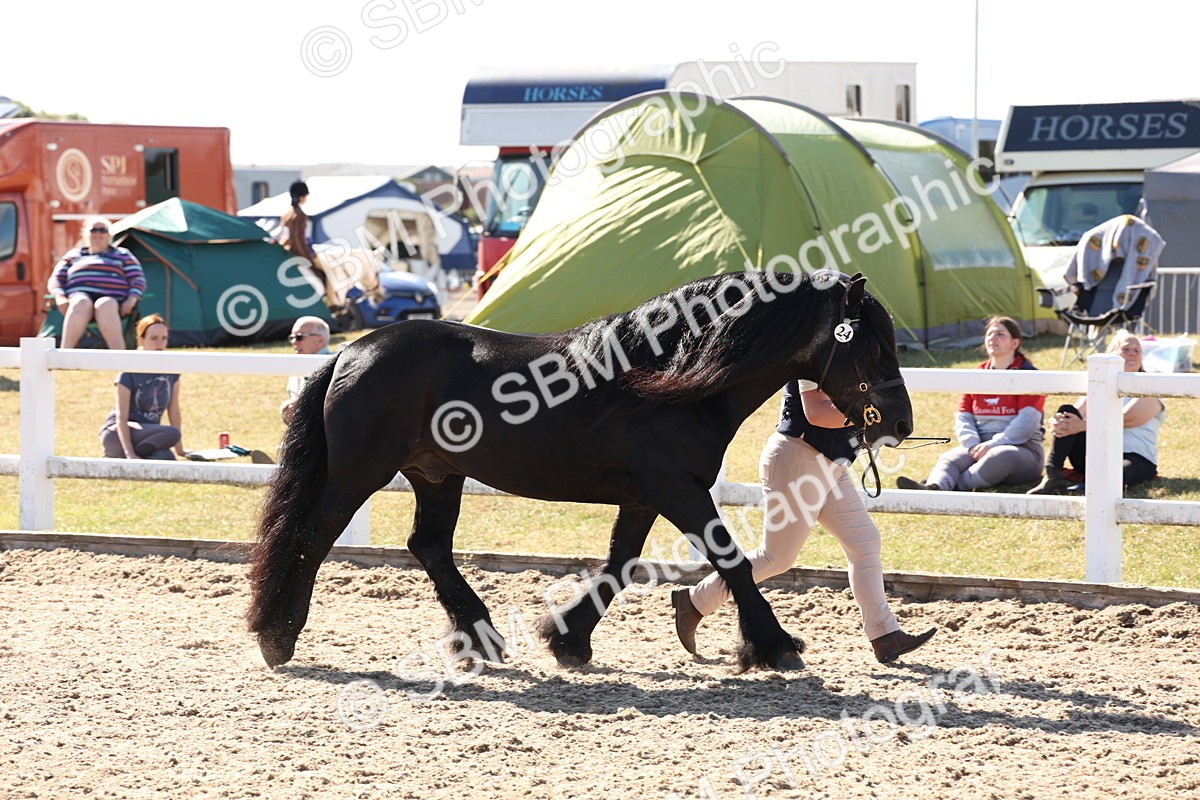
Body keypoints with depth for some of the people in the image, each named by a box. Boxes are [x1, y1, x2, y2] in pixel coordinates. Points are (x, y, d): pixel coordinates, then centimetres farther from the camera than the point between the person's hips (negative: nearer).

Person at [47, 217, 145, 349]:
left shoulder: (122, 255, 28)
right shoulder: (73, 256, 31)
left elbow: (139, 280, 17)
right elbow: (55, 280, 22)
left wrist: (131, 300, -5)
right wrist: (60, 298, -2)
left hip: (112, 300, -1)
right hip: (80, 296, 1)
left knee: (104, 306, -42)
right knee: (81, 304, -41)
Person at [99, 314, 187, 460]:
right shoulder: (129, 374, -13)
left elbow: (174, 412, 8)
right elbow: (121, 417, -19)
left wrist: (180, 450, 8)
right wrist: (129, 453, -31)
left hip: (149, 434, 6)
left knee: (166, 458, -30)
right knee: (171, 433, -32)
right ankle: (128, 457, -16)